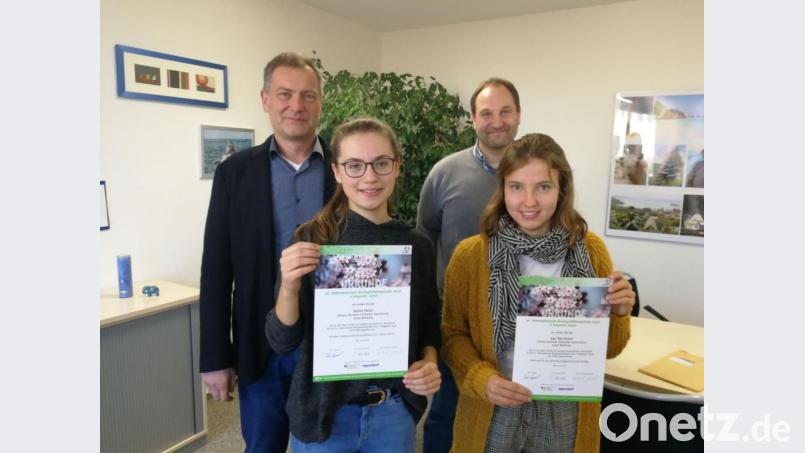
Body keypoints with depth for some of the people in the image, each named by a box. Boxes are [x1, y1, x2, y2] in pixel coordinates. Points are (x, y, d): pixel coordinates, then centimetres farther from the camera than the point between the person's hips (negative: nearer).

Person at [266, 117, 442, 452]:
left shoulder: (418, 245, -5)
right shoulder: (312, 238, -12)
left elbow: (429, 324, 8)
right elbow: (282, 340, -10)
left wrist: (429, 363, -10)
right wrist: (289, 287, -26)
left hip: (396, 412, 2)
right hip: (323, 412, -2)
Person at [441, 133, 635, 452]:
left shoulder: (591, 250, -5)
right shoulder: (471, 255, -11)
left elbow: (607, 349, 3)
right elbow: (453, 334, -3)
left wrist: (617, 314, -16)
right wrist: (482, 379, -19)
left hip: (567, 413, 2)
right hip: (494, 412, -1)